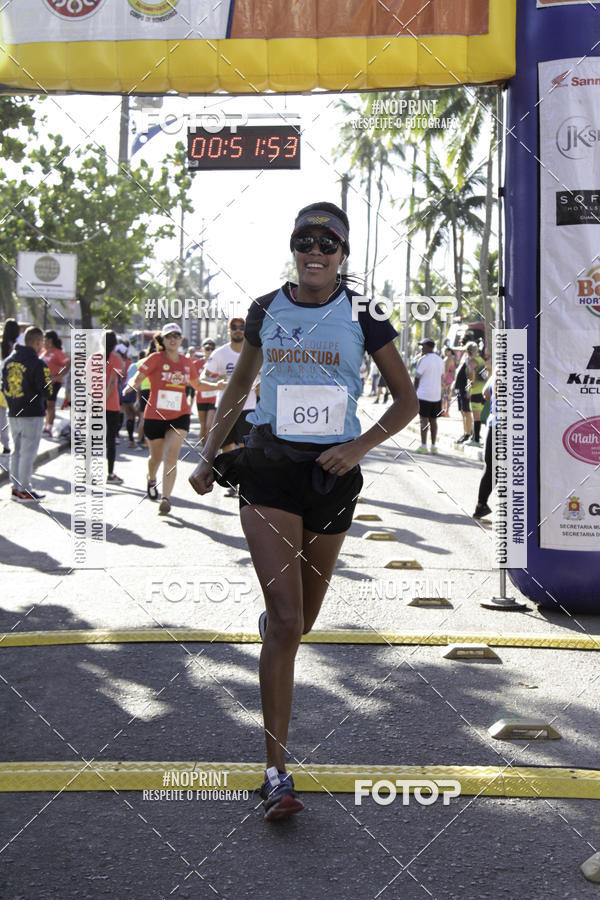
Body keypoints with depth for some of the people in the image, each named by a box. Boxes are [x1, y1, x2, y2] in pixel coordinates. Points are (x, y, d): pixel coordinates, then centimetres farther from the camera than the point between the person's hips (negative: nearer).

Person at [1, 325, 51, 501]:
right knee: (28, 453, -1)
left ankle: (16, 487, 20)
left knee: (16, 452, 15)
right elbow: (46, 391, -17)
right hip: (32, 415, -7)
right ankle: (24, 491, 3)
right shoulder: (38, 364, -16)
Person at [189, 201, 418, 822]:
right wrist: (208, 456, 13)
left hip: (331, 473, 1)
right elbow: (239, 385, 19)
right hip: (269, 468, -1)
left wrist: (359, 448, -12)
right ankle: (276, 773, -8)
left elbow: (406, 402, 4)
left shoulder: (361, 315, -1)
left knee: (300, 620, 14)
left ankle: (270, 626, 56)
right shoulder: (266, 311, 4)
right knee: (286, 620, -13)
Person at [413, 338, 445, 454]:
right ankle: (433, 446, 11)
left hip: (424, 394, -6)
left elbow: (417, 378, -8)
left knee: (424, 420, -3)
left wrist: (415, 391, 5)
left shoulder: (423, 360, -11)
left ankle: (423, 446, -3)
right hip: (436, 395, 6)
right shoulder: (440, 360, 11)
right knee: (433, 420, 10)